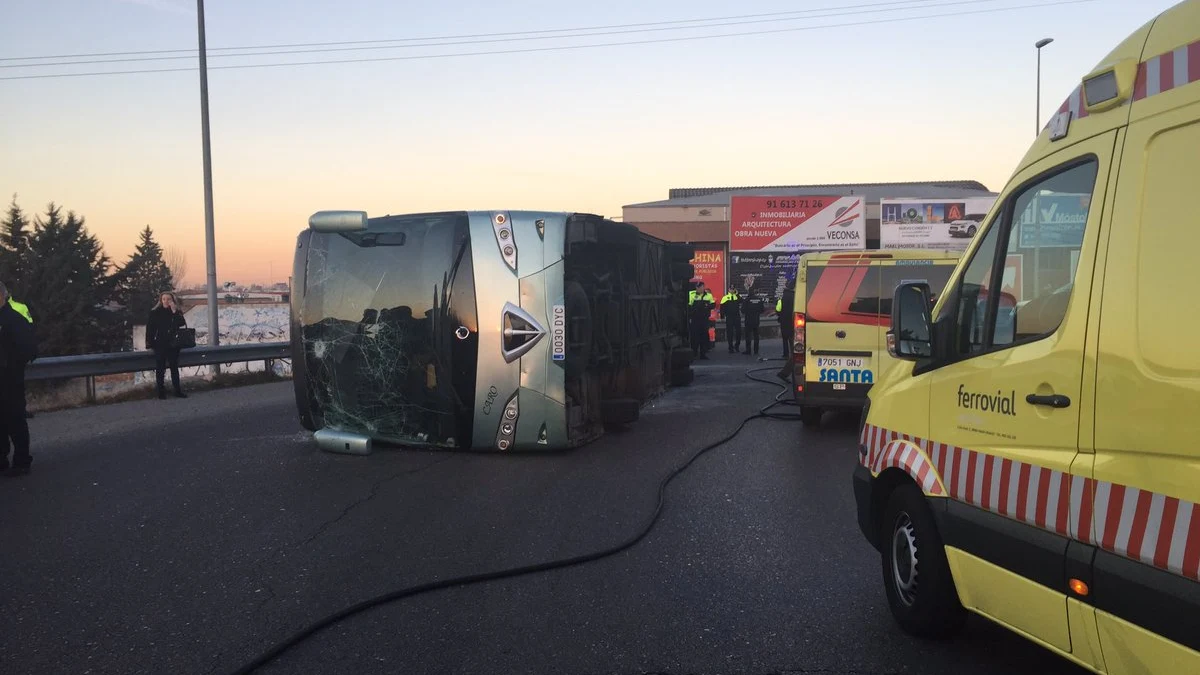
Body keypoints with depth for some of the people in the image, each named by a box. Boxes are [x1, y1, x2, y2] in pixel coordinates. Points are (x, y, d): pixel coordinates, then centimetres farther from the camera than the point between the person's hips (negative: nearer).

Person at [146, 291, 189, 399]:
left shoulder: (177, 312, 4)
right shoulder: (155, 313, 0)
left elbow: (182, 325, -11)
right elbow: (150, 328, 0)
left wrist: (174, 311, -16)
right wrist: (150, 343, -7)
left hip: (173, 345, 2)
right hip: (160, 345, -2)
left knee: (174, 368, 8)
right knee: (160, 369, 1)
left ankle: (178, 390, 12)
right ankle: (161, 391, 6)